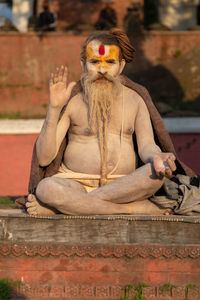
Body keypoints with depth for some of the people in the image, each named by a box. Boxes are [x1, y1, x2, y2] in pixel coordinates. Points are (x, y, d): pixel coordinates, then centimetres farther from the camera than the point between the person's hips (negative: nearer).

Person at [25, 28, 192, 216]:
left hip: (123, 188, 3)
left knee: (157, 173, -30)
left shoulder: (135, 99, 9)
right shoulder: (71, 100, 0)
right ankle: (137, 208, -29)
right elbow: (44, 158, -7)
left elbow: (146, 146, 2)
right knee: (45, 188, -35)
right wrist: (54, 108, -17)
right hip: (76, 185, -3)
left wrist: (157, 158, -23)